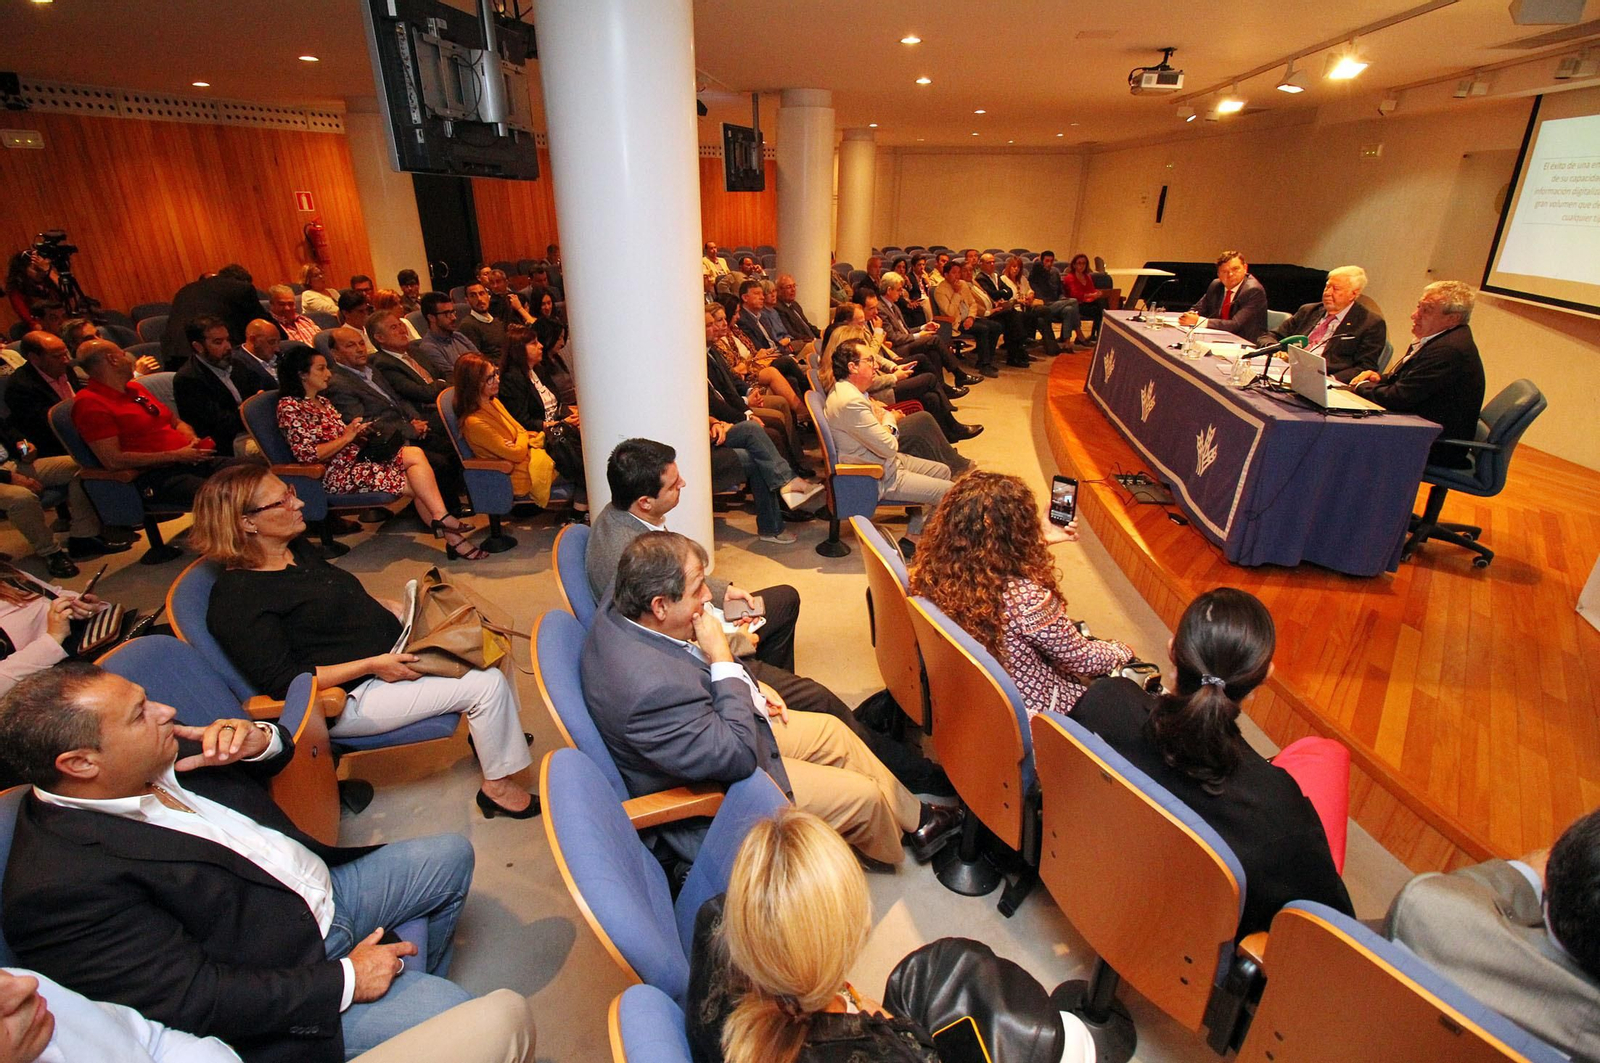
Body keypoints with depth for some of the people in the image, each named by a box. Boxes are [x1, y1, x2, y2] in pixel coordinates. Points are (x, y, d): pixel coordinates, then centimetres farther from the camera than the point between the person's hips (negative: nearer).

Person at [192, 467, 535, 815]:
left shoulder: (296, 547, 6)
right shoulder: (238, 598, -21)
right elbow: (281, 683, -22)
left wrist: (388, 607, 3)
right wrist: (372, 665, -23)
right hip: (349, 698, -9)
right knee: (487, 684, -17)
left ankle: (489, 734, 21)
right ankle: (498, 788, 3)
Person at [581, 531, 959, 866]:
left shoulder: (624, 609, -13)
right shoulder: (652, 687, -41)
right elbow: (737, 756, -31)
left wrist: (751, 682, 0)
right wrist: (724, 661, -28)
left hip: (709, 727, 9)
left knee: (832, 730, 15)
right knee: (863, 796, 0)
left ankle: (915, 818, 35)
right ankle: (894, 849, 36)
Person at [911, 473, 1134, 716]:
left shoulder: (934, 569, -19)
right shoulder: (1024, 597, -38)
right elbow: (1083, 660, -19)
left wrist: (1040, 541, 10)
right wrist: (1121, 652, 2)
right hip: (1028, 706, -5)